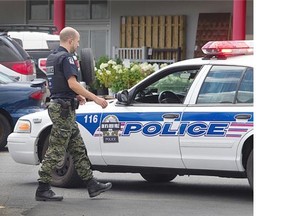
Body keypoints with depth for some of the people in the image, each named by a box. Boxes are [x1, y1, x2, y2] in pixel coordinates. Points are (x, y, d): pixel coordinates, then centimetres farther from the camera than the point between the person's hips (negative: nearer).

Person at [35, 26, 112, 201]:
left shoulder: (52, 58, 17)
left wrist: (76, 96, 25)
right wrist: (95, 98, -20)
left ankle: (92, 185, 15)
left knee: (78, 150, 11)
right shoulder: (66, 58, -14)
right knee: (56, 151, -7)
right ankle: (43, 190, -4)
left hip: (57, 104, 10)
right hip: (64, 108, -10)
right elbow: (72, 83, -23)